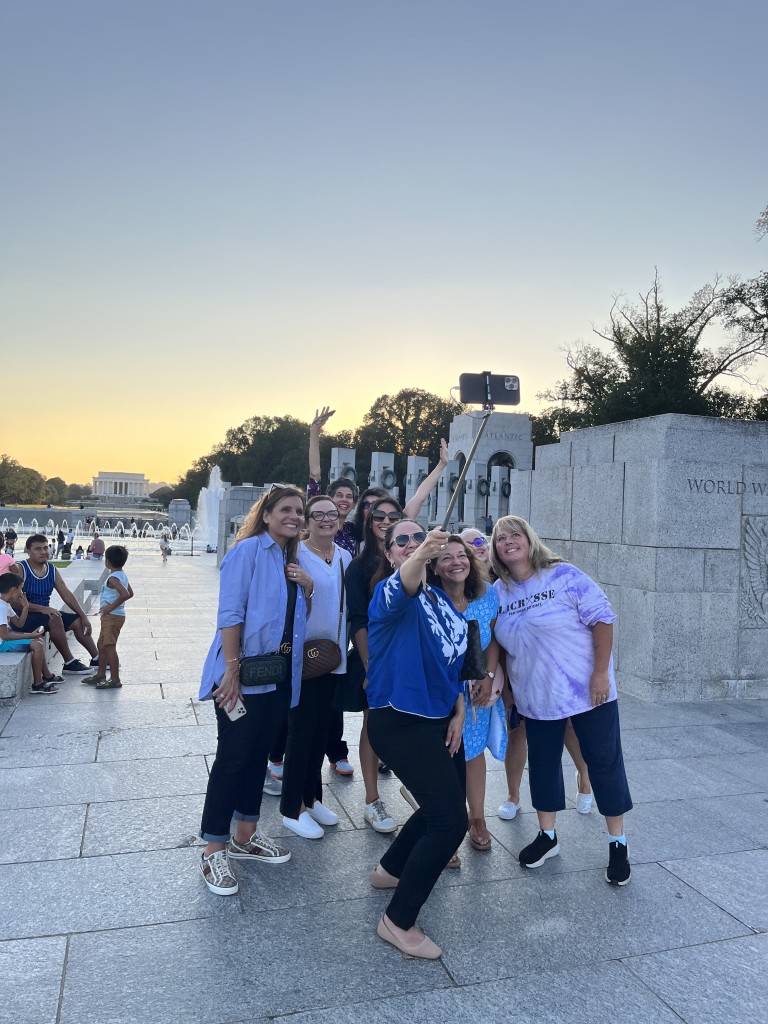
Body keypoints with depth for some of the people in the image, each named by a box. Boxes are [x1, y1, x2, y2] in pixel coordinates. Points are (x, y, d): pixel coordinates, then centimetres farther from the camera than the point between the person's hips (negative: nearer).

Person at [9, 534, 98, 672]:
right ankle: (69, 663, -23)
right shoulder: (19, 569, -15)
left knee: (78, 622, -1)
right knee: (54, 619, -31)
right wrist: (42, 608, -32)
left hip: (46, 613, 8)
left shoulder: (53, 570, 5)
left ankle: (96, 659, 12)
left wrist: (84, 616, -4)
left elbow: (67, 595, 4)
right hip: (23, 616, -7)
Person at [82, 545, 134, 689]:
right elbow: (130, 593, 19)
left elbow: (125, 594, -33)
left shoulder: (113, 578, -19)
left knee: (109, 646, -7)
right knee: (102, 645, 19)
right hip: (111, 617, 10)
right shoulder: (122, 575, 10)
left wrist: (112, 606, -23)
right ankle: (100, 674, 29)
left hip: (112, 617, -10)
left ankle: (115, 679, -4)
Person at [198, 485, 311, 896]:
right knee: (233, 758, 0)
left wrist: (307, 587, -1)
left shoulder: (292, 559, 13)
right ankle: (213, 850, 14)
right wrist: (232, 670, -22)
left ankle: (244, 837, 30)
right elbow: (229, 613, -17)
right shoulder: (249, 549, -11)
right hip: (244, 675, -8)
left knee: (259, 754, 16)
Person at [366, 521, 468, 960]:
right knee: (451, 821, -13)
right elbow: (404, 585, -43)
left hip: (441, 719, 9)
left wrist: (458, 714, 6)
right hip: (401, 723, -9)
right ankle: (398, 922, 4)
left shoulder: (442, 599, 8)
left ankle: (390, 870, 45)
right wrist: (421, 556, -63)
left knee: (446, 805, 22)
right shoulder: (389, 593, -16)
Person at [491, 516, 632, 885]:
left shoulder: (563, 575, -13)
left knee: (604, 761, 6)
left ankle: (618, 844, 23)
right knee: (542, 763, 14)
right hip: (536, 698, 4)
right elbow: (496, 643, 12)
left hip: (587, 689, -4)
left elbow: (602, 618, -14)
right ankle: (547, 836, 33)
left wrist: (601, 672, -18)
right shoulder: (498, 592, 0)